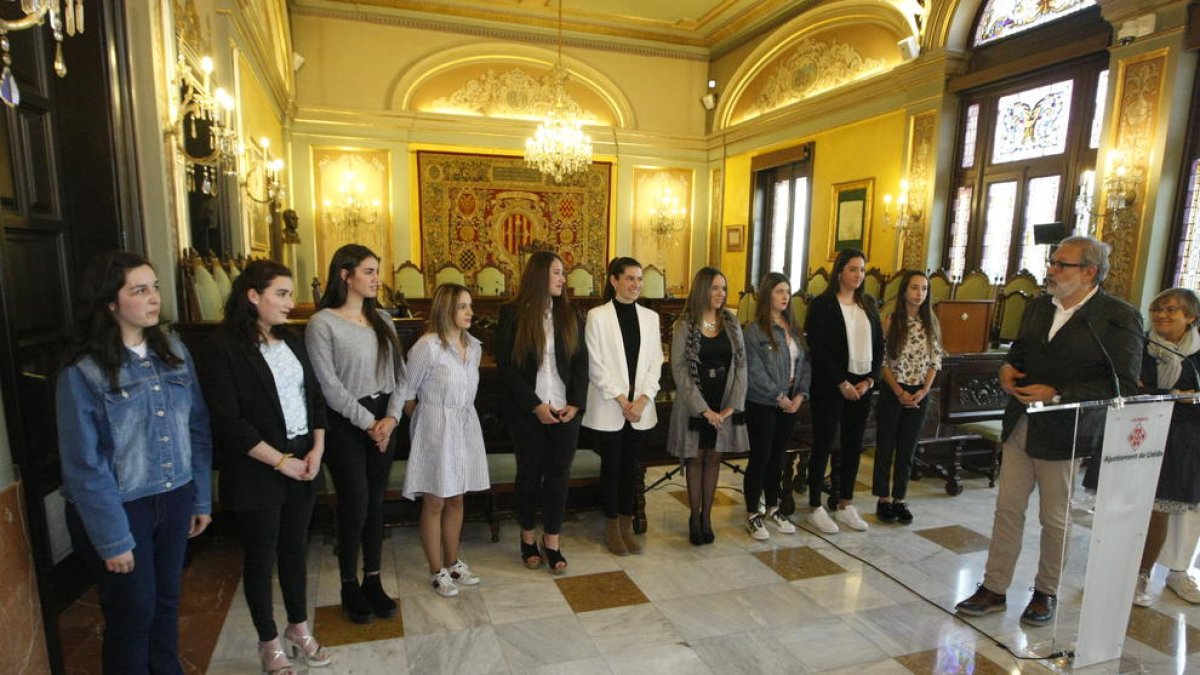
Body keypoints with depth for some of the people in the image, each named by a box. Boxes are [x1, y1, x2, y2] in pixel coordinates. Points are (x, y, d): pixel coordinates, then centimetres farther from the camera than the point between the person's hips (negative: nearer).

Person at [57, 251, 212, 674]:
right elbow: (84, 465, -13)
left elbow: (198, 429, 4)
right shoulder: (82, 372, -15)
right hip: (121, 507, -4)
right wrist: (112, 538, -12)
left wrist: (201, 498, 5)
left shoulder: (174, 351, 0)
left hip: (175, 499, 4)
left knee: (167, 601, 19)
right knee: (132, 611, 13)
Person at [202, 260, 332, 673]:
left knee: (296, 548, 18)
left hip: (303, 461, 6)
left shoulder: (291, 341, 7)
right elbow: (228, 422, -17)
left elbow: (315, 395, 9)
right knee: (261, 557, 11)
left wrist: (317, 449, -3)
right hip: (257, 473, -5)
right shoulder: (226, 348, -13)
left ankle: (299, 627, 36)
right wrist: (281, 461, -15)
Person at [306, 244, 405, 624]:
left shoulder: (382, 319, 9)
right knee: (355, 503, 0)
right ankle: (349, 586, 20)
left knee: (375, 502, 11)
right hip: (345, 425, -5)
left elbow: (399, 372, 7)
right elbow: (329, 385, -13)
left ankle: (373, 581, 25)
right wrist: (367, 422, -12)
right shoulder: (322, 323, -9)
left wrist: (391, 416, -6)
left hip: (384, 422, 5)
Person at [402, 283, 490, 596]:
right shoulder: (427, 346, -15)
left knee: (456, 499, 16)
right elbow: (407, 394, -7)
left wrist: (459, 417, 9)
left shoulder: (474, 345, 4)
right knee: (435, 502, 7)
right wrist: (428, 421, 3)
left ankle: (453, 562, 32)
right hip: (436, 429, -6)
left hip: (466, 427, 6)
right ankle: (437, 571, 22)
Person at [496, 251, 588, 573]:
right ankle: (528, 538, 29)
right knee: (529, 472, 11)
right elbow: (506, 365, -9)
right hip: (528, 411, -2)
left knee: (559, 473, 7)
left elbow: (581, 360, 4)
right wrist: (535, 405, -13)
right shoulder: (513, 314, -5)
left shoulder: (569, 314, 6)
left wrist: (576, 403, -8)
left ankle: (552, 541, 22)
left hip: (566, 410, 3)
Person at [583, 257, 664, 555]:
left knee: (631, 467, 12)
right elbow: (595, 365, -8)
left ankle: (627, 525, 25)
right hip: (609, 408, -3)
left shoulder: (650, 317, 6)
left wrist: (642, 399, -9)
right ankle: (612, 528, 23)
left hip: (640, 408, 3)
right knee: (611, 467, 7)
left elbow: (655, 362, 3)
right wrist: (621, 400, -12)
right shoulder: (597, 316, -5)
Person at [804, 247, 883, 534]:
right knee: (823, 445, 1)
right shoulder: (822, 304, -7)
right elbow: (817, 349, -13)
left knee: (853, 445, 11)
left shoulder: (868, 304, 10)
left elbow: (879, 345, 10)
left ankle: (845, 505, 24)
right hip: (830, 386, -6)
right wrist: (841, 383, -16)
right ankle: (816, 508, 12)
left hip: (862, 385, 6)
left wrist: (869, 380, -4)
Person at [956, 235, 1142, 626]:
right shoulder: (1039, 307, 7)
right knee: (1008, 509, 10)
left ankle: (1046, 592, 31)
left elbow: (1123, 385, -14)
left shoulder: (1118, 318, -11)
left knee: (1054, 519, 11)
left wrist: (1057, 395, -22)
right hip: (1020, 426, 5)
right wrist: (1007, 368, -2)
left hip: (1063, 433, -5)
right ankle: (994, 588, 21)